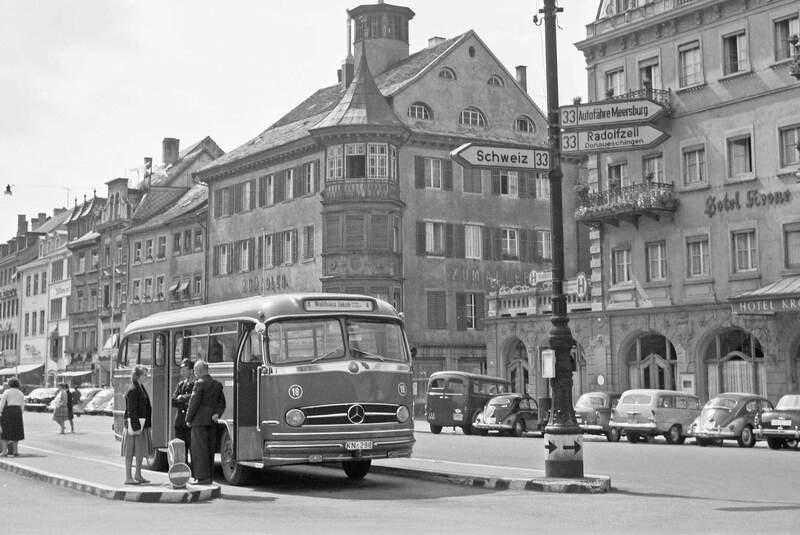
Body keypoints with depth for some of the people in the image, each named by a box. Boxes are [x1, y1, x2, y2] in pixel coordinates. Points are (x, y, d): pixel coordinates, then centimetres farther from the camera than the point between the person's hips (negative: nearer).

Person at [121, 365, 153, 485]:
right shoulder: (132, 391, -14)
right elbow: (130, 410, -18)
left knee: (142, 450, 13)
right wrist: (132, 426, -21)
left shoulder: (141, 388, 15)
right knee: (131, 451, -5)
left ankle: (138, 475, 21)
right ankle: (128, 477, -1)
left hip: (142, 424, 9)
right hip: (134, 423, -9)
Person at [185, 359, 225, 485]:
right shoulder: (217, 384, 14)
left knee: (199, 449, -5)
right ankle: (209, 476, 14)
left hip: (199, 421, -7)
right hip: (212, 422, 7)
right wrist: (217, 414, -1)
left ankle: (202, 477, -8)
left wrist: (188, 419, -3)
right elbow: (221, 403, 12)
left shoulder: (200, 383, -10)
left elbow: (194, 402, -11)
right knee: (210, 449, 10)